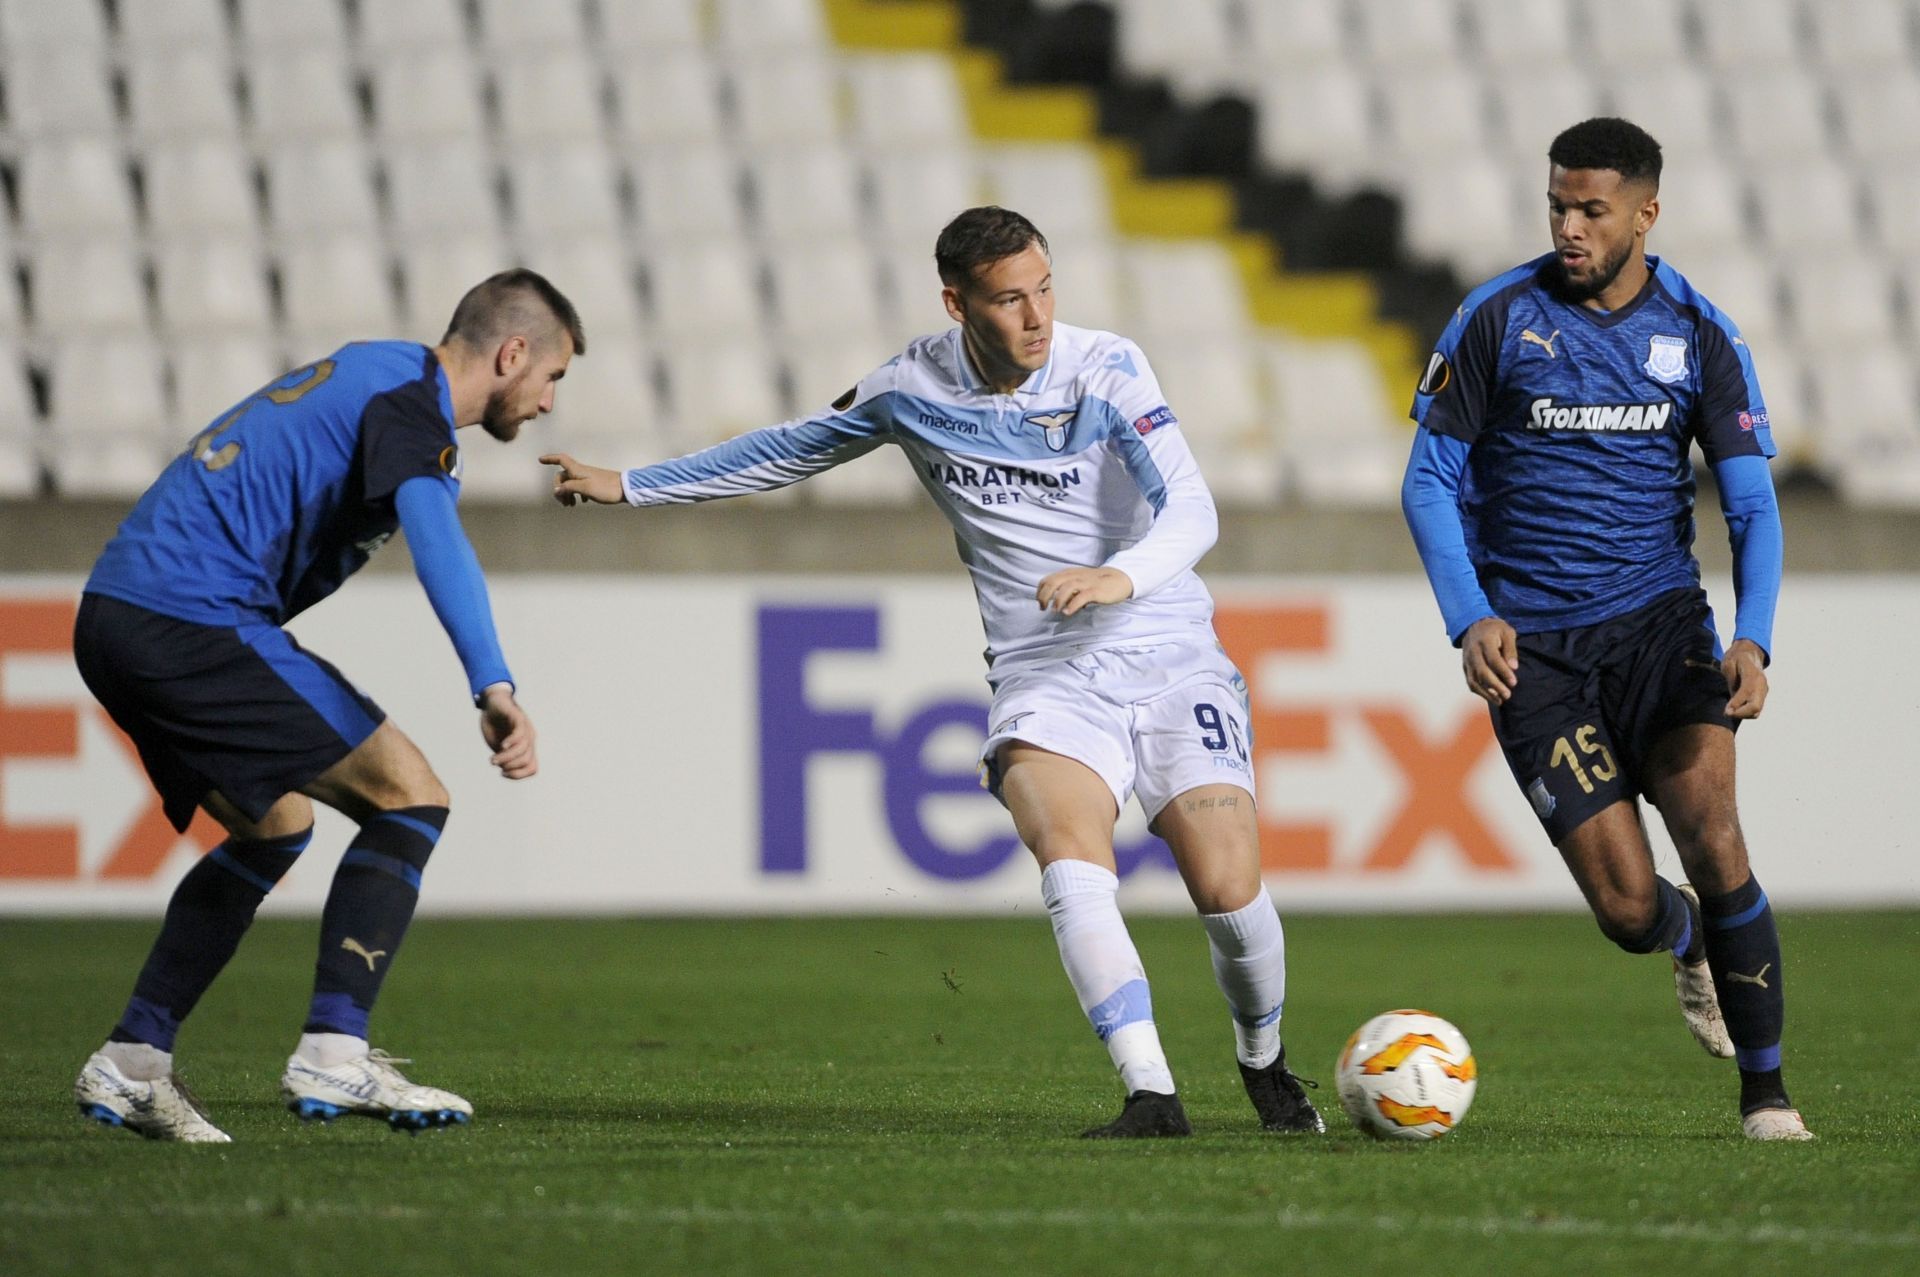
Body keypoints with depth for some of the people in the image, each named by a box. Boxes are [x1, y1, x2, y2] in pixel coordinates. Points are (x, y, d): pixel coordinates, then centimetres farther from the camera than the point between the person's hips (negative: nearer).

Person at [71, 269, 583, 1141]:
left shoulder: (372, 375, 22)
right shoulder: (409, 402, -9)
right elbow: (435, 538, -28)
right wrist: (495, 689, -40)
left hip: (114, 619, 10)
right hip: (193, 622, -10)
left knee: (274, 829, 24)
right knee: (407, 797, -8)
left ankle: (129, 1063, 20)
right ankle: (332, 1056, -14)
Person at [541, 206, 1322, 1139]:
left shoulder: (1103, 369, -9)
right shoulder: (913, 390, 1)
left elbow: (1191, 509, -20)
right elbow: (793, 449, 19)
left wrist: (1122, 577, -42)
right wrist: (630, 487, 24)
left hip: (1171, 657, -1)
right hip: (1044, 675, 1)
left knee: (1229, 891, -12)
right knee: (1072, 864, -29)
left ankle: (1265, 1065, 19)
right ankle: (1152, 1094, -33)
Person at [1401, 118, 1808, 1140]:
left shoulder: (1698, 335, 1)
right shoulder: (1497, 319, -3)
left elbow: (1751, 505, 3)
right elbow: (1430, 479, 1)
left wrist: (1753, 641, -15)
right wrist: (1470, 621, -14)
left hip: (1659, 623, 1)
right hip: (1530, 649, -1)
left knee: (1712, 835, -22)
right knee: (1630, 910, -8)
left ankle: (1765, 1093, -10)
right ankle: (1691, 940, 31)